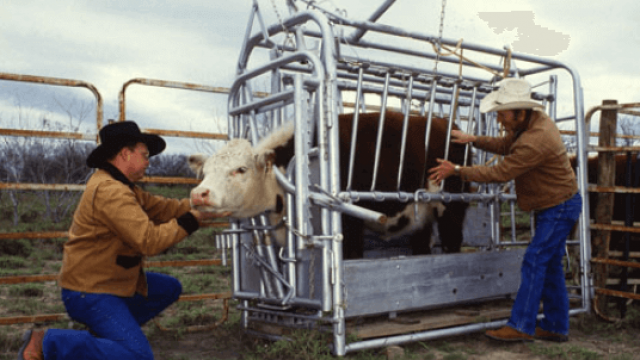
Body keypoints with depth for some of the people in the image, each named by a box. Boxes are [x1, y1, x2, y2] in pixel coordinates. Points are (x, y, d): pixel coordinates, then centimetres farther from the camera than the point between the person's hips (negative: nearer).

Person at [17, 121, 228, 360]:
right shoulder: (110, 191, -25)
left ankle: (106, 332, 16)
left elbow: (162, 207, 7)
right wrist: (191, 220, -19)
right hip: (89, 292, -11)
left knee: (170, 289, 21)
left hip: (109, 280, 11)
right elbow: (150, 241, -29)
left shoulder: (121, 186, 10)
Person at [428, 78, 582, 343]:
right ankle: (556, 327, 21)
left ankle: (521, 326, -4)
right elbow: (505, 145, 17)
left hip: (559, 207, -10)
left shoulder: (536, 141, -30)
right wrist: (473, 139, 6)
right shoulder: (535, 121, 1)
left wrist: (457, 170, -21)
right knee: (550, 265, 13)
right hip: (553, 205, 10)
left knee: (534, 262, -9)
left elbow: (500, 173, -27)